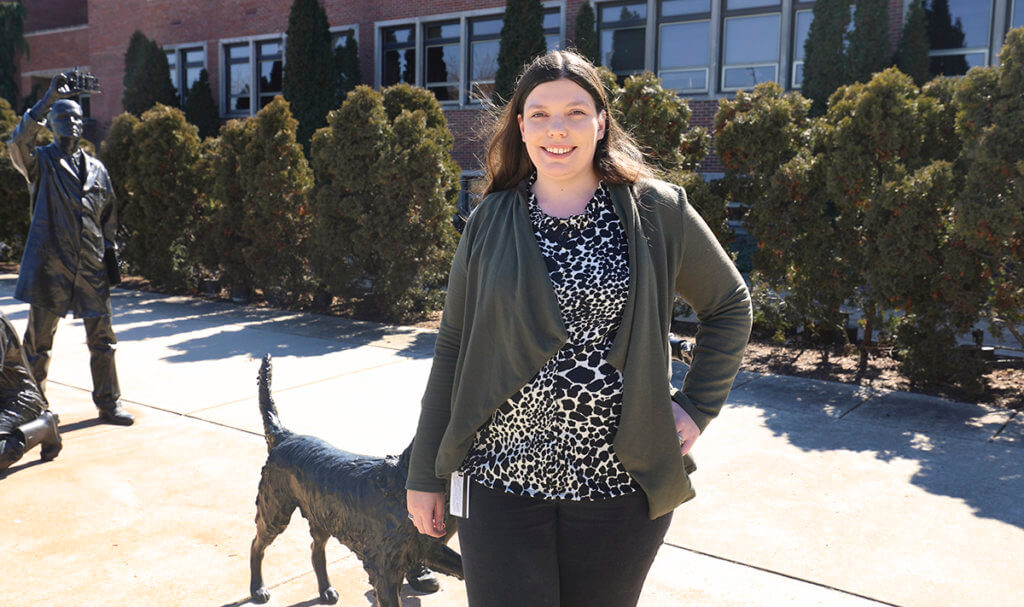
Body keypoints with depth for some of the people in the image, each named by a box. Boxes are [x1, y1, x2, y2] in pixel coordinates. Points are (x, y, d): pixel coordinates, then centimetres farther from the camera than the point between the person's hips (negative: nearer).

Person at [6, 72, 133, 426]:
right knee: (38, 341, 3)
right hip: (50, 265, -3)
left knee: (102, 339, 5)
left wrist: (110, 256, 13)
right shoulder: (42, 162, 4)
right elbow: (18, 143, -18)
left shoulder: (96, 169, 16)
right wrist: (48, 99, -20)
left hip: (91, 268, 3)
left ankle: (109, 405, 16)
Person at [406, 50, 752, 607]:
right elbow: (452, 348, 6)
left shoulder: (656, 211, -2)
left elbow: (729, 307, 10)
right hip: (501, 482, 1)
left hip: (619, 484, 0)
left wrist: (697, 407, 1)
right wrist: (425, 473, 7)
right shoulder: (492, 222, 2)